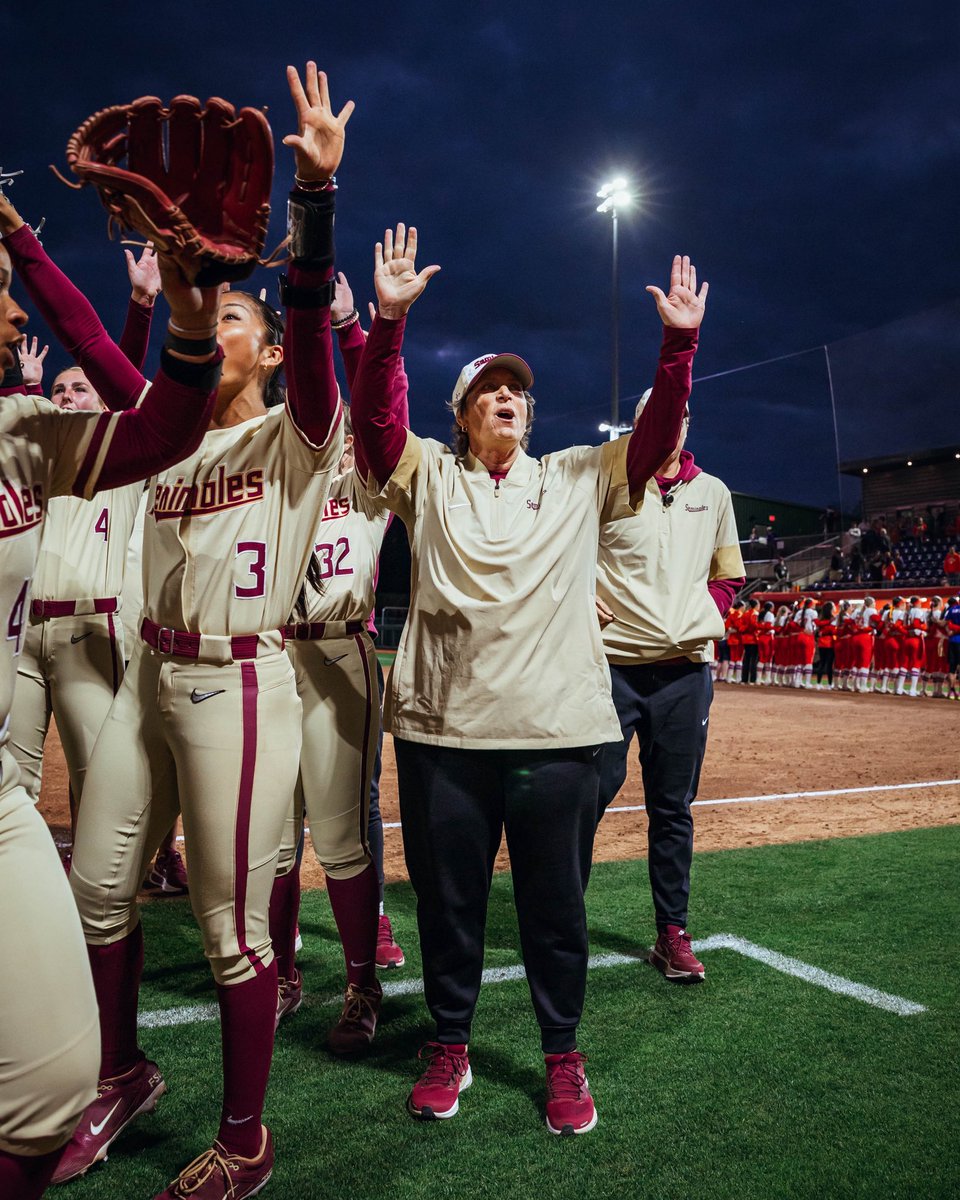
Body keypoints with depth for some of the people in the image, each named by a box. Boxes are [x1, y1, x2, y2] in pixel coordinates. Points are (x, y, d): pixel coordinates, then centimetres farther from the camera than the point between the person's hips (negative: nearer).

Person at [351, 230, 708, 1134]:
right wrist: (387, 316, -15)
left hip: (558, 726, 1)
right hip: (441, 726, 0)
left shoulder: (579, 479, 13)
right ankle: (449, 1045, 33)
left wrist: (678, 342, -5)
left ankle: (562, 1058, 30)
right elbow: (374, 416, -4)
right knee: (446, 898, 12)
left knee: (556, 903, 10)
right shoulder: (429, 475, 9)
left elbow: (656, 435, 5)